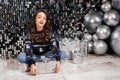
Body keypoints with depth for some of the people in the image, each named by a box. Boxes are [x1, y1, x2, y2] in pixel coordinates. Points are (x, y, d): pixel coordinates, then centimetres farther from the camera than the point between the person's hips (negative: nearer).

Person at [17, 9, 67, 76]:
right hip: (34, 55, -1)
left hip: (46, 54, 2)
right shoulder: (29, 33, -18)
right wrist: (32, 64, -45)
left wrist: (58, 61, -43)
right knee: (20, 57, -32)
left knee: (63, 54, -23)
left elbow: (55, 45, -26)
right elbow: (28, 49, -28)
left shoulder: (49, 32, -15)